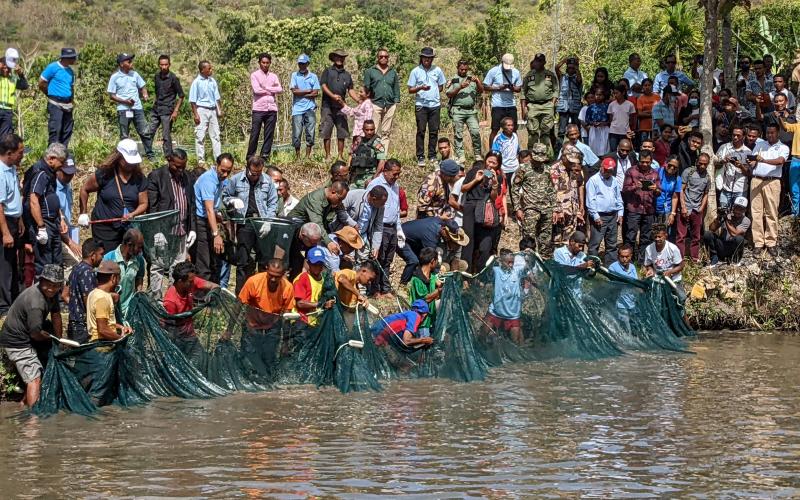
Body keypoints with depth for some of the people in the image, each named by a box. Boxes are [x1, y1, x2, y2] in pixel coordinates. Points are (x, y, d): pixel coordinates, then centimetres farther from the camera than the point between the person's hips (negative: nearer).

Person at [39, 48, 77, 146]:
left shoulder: (70, 71, 13)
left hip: (68, 105, 7)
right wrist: (52, 94, 6)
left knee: (67, 131, 8)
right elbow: (41, 84, -4)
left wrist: (72, 100, 11)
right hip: (55, 104, -7)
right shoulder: (53, 67, -8)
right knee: (55, 130, -12)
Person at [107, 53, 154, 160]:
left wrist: (145, 95, -7)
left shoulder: (134, 74, 6)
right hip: (123, 110, -3)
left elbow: (142, 86, 15)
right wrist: (124, 101, -16)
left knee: (145, 132, 1)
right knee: (124, 136, 5)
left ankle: (150, 154, 9)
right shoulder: (115, 77, -4)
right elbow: (112, 95, -3)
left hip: (137, 108, 3)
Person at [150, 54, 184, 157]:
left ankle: (168, 157, 3)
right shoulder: (157, 76, 8)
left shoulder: (173, 78, -9)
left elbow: (181, 96, -6)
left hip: (167, 111, -6)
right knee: (149, 133, 7)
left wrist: (176, 111, -12)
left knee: (166, 136, -4)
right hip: (156, 110, 6)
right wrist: (155, 104, 15)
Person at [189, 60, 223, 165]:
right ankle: (201, 159, 1)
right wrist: (195, 114, -12)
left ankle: (219, 158, 8)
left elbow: (217, 97, 15)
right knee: (200, 136, -3)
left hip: (212, 110, 5)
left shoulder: (212, 81, 8)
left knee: (215, 135, 6)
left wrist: (220, 110, 8)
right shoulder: (197, 82, -7)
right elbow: (193, 100, -7)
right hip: (202, 110, -5)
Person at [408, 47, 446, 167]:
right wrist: (420, 88, -17)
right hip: (421, 105, -2)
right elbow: (410, 90, 1)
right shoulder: (415, 71, 2)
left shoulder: (437, 70, 9)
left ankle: (432, 156, 13)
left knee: (434, 131, 4)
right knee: (421, 131, -5)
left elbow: (441, 87, 17)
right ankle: (420, 157, -2)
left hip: (435, 104, 2)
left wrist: (433, 93, 0)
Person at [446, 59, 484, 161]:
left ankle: (478, 154, 2)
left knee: (475, 132, -7)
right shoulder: (453, 80, 7)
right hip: (457, 110, -2)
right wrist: (460, 88, -15)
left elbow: (481, 91, 8)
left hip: (471, 110, 2)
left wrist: (477, 82, -10)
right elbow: (449, 94, -2)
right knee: (458, 134, -2)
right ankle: (460, 156, 2)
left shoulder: (472, 78, 15)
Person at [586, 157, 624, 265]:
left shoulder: (614, 180, 14)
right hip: (599, 216, -6)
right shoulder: (593, 180, -5)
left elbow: (619, 198, 20)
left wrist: (620, 213, 10)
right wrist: (596, 216, -15)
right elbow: (590, 200, -10)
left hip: (613, 216, 6)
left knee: (612, 244, 10)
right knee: (595, 243, -7)